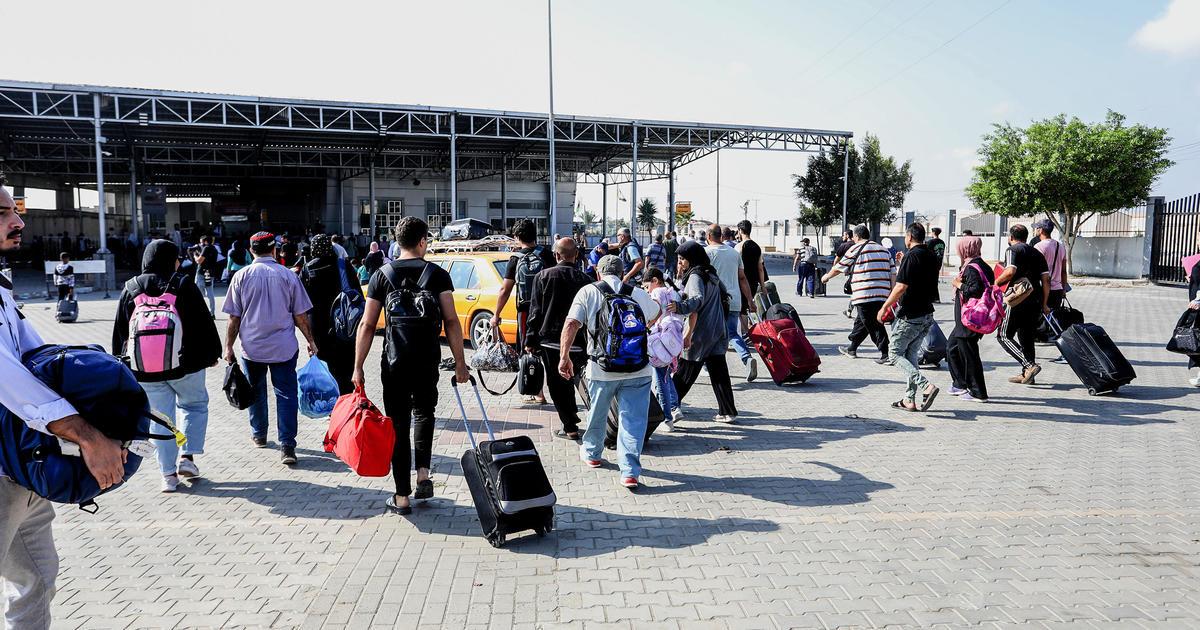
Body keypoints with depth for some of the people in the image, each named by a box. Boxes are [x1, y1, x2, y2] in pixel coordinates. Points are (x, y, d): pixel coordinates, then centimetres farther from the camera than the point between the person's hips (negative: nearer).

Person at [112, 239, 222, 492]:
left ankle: (168, 474, 12)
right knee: (195, 405, 19)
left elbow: (119, 331, 10)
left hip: (145, 370, 3)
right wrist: (212, 354, 9)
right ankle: (187, 457, 8)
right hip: (185, 365, -3)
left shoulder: (129, 289, 5)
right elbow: (204, 323, -2)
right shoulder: (184, 285, -5)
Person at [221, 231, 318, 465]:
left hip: (252, 347, 1)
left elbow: (234, 317, 0)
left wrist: (228, 347, 7)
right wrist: (310, 341, 10)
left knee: (256, 392, 18)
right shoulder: (288, 275, -2)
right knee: (286, 394, 1)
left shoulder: (241, 276, -1)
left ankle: (259, 435, 35)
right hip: (284, 347, -1)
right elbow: (300, 316, 0)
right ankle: (287, 446, -6)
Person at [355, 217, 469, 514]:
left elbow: (367, 325, -1)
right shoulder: (438, 274, -2)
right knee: (423, 412, 25)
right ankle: (423, 474, 13)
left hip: (394, 363, 0)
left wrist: (358, 367, 4)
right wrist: (459, 362, -2)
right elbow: (451, 321, -7)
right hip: (428, 361, 0)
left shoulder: (381, 275, 1)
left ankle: (402, 497, 12)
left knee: (398, 426, 8)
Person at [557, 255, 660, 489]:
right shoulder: (639, 294, 8)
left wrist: (564, 357, -6)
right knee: (633, 419, 5)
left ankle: (591, 454, 43)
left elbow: (571, 325, -11)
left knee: (597, 415, 21)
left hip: (602, 371, 0)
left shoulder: (588, 292, 2)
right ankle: (630, 472, -1)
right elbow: (655, 315, 31)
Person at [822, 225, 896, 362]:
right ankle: (851, 348, 31)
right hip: (882, 294, 7)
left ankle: (885, 354, -7)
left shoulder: (855, 249, -1)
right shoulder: (884, 250, 17)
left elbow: (838, 268, 9)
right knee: (861, 321, 19)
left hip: (865, 295, -7)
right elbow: (893, 274, 13)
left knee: (874, 325, -4)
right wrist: (893, 293, 15)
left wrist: (826, 277, 27)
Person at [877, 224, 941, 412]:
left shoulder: (911, 256, -15)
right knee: (911, 354, 14)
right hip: (927, 314, 8)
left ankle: (926, 386, -14)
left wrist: (884, 307, -11)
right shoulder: (932, 255, 11)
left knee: (895, 353, 1)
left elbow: (901, 286, -21)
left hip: (910, 315, -8)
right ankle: (909, 400, 13)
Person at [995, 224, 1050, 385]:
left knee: (1004, 336, -2)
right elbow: (1046, 280, 14)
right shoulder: (1037, 253, 19)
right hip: (1036, 299, 8)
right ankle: (1026, 375, 18)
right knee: (1026, 337, 15)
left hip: (1019, 299, -8)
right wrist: (1044, 304, 17)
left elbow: (1010, 271, -20)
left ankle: (1030, 365, -16)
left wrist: (996, 282, -3)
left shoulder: (1013, 250, -2)